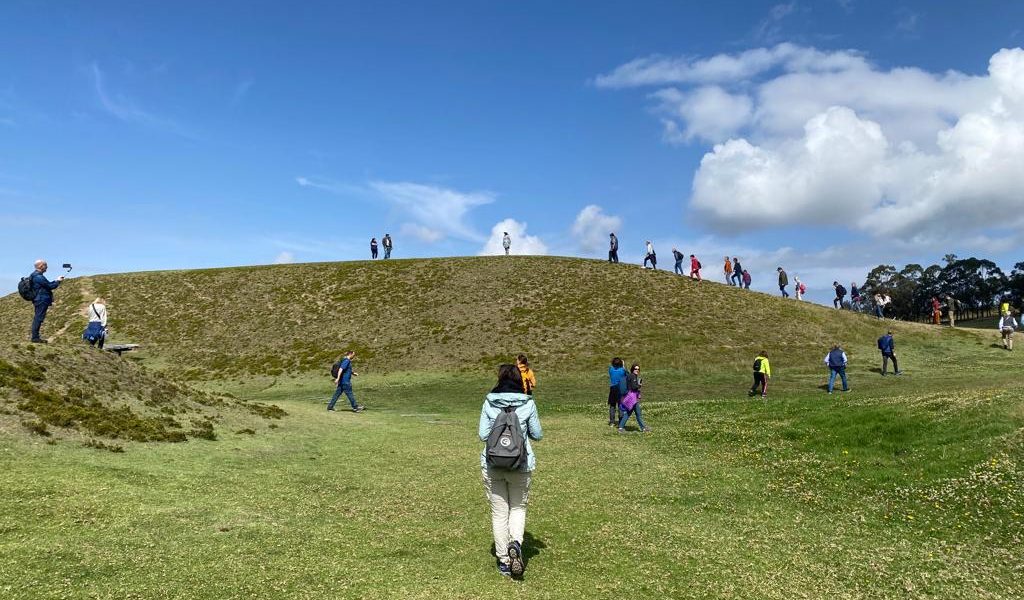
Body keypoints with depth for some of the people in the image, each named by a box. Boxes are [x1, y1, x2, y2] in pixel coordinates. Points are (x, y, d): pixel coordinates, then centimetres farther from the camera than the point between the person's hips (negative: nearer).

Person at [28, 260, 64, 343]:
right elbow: (50, 286, -15)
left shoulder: (34, 275, 15)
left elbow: (47, 284, 19)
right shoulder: (39, 277, -19)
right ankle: (35, 337, -2)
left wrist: (56, 280, 13)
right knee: (39, 318, -6)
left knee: (37, 318, 16)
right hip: (42, 301, -11)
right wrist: (58, 281, 1)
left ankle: (34, 336, 24)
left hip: (38, 301, 11)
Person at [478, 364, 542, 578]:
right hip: (520, 465, 0)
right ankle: (516, 543, -9)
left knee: (499, 511, 11)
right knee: (518, 507, 17)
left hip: (492, 464, 0)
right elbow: (537, 435, 0)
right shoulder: (527, 403, -5)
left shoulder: (489, 402, -4)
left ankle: (504, 561, 15)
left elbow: (483, 434, -4)